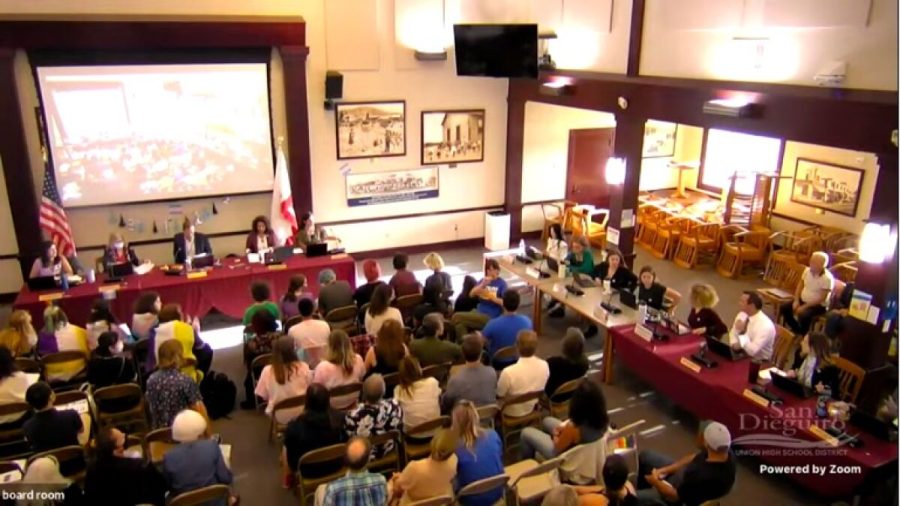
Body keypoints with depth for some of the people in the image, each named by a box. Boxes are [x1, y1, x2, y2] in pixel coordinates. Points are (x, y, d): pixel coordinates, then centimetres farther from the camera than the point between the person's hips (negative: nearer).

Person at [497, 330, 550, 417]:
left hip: (512, 412, -4)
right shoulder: (545, 365, -21)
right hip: (533, 408, 4)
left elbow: (499, 395, -18)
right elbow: (543, 387, -1)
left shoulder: (509, 372, -36)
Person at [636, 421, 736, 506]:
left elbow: (675, 496, -27)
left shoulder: (706, 477, -42)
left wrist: (655, 482, -10)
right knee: (645, 456, 19)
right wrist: (667, 469, -4)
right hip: (687, 479, 8)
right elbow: (695, 457, 0)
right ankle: (645, 495, 41)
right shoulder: (725, 452, -20)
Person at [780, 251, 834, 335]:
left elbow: (822, 299, -22)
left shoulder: (827, 278, -22)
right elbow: (800, 285, 8)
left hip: (818, 305, -7)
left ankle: (803, 335, -7)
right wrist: (796, 300, -5)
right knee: (783, 308, -7)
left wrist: (804, 306, -22)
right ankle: (796, 330, 10)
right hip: (803, 300, 7)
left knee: (803, 315, -34)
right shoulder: (807, 270, -3)